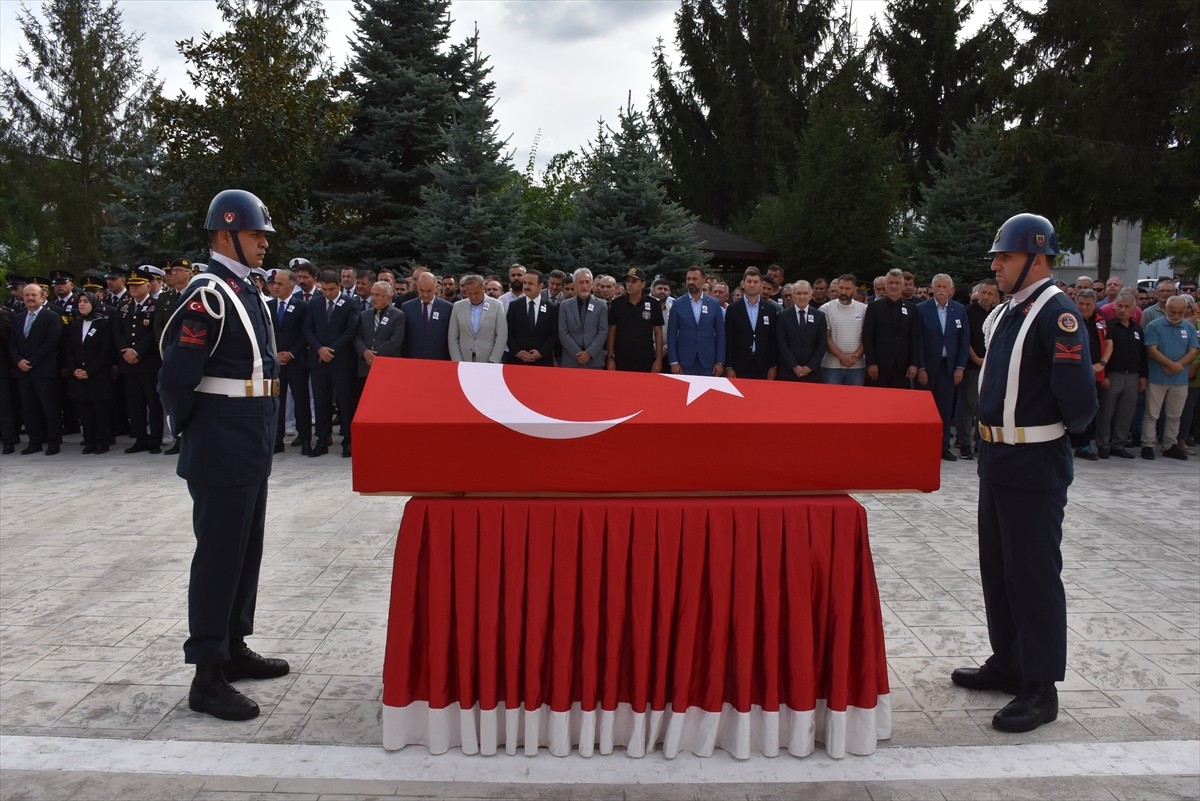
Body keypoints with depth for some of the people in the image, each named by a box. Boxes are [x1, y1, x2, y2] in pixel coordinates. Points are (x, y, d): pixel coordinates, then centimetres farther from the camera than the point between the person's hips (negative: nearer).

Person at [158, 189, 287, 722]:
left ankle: (234, 649, 30)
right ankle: (207, 677, 6)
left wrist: (258, 436, 16)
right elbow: (176, 377, -19)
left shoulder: (247, 292, 13)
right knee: (219, 554, -3)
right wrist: (191, 433, -6)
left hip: (251, 447, 10)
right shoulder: (208, 294, -17)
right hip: (223, 451, -9)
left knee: (246, 549, 16)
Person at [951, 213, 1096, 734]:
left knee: (1034, 574, 0)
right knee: (997, 567, 18)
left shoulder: (1057, 313, -18)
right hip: (997, 458, 9)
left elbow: (1078, 396, -24)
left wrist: (1072, 424, -5)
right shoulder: (1004, 314, 10)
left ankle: (1041, 689, 13)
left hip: (1035, 466, -9)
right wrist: (989, 429, 8)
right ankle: (1007, 664, 33)